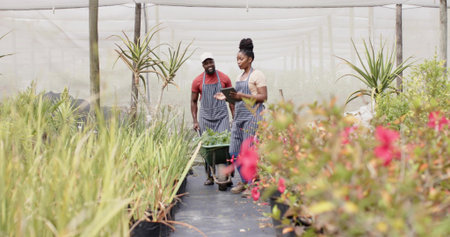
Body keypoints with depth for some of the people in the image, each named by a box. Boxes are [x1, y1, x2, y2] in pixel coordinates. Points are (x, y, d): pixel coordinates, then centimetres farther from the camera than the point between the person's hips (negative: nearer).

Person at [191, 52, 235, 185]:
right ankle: (209, 176, 12)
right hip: (205, 118, 1)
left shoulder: (224, 79, 1)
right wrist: (195, 121, 1)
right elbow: (193, 101, 8)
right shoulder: (197, 81, 1)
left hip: (222, 117, -1)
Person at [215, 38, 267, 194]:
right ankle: (244, 181, 17)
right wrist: (227, 97, 9)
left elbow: (263, 97, -12)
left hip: (252, 115, -8)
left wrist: (242, 96, -19)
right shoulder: (239, 77, 19)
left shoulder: (257, 75, -4)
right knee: (234, 152, 5)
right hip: (239, 116, 8)